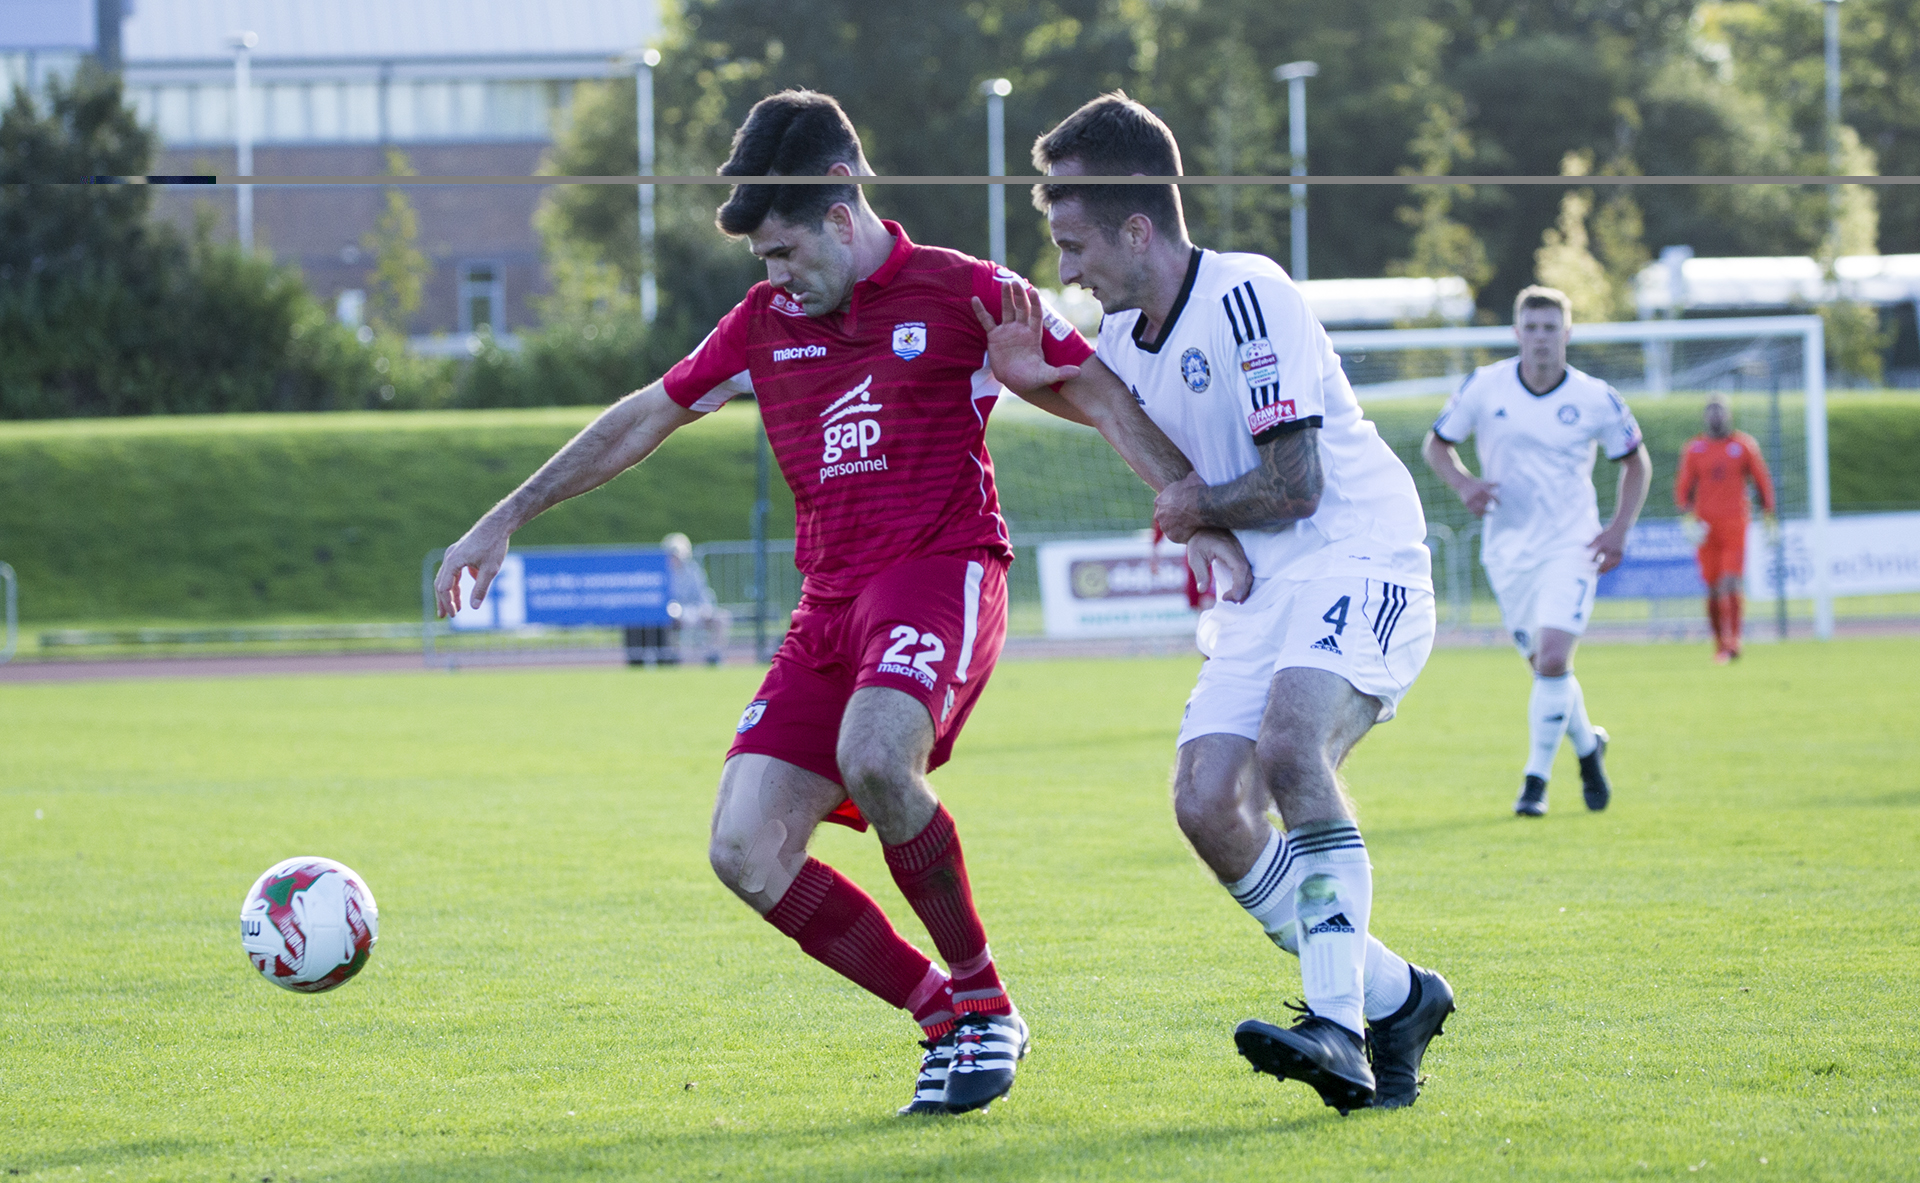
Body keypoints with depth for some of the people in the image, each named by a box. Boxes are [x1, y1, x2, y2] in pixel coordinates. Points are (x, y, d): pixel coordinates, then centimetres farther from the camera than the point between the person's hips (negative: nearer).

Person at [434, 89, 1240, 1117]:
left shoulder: (962, 294, -1)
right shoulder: (765, 323, 14)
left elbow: (1108, 405, 2)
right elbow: (641, 420, 24)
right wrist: (506, 519, 24)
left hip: (940, 574, -6)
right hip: (829, 605, 6)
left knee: (873, 758, -35)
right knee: (745, 852, -9)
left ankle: (983, 1000, -14)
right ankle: (945, 1016, 3)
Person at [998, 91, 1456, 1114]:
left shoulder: (1246, 298, -17)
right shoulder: (1126, 334, 10)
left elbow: (1295, 485, -20)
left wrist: (1196, 508, -2)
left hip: (1356, 559, -9)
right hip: (1258, 592, 9)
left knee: (1290, 749, -33)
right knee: (1206, 807, -8)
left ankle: (1338, 1029, -37)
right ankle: (1395, 999, 3)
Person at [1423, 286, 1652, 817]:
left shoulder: (1595, 399, -6)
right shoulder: (1484, 387, -5)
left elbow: (1635, 461, 8)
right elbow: (1436, 444, 7)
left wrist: (1619, 529, -4)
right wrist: (1464, 484, -13)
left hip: (1571, 547, -2)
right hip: (1508, 548, 2)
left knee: (1553, 658, -18)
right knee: (1545, 665, 8)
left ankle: (1536, 780, -6)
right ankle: (1587, 745, 37)